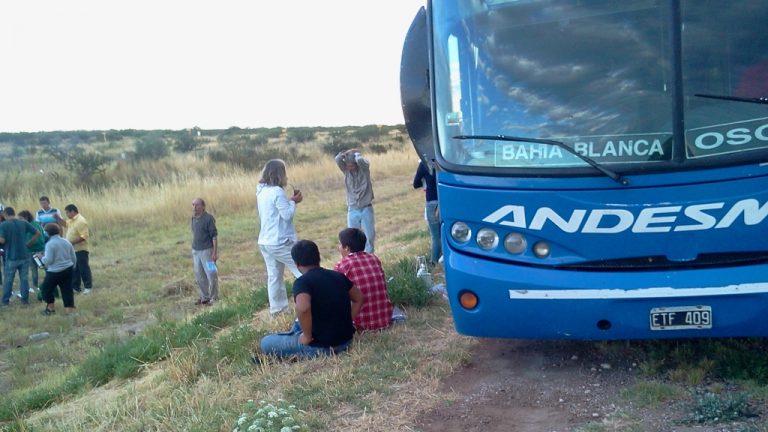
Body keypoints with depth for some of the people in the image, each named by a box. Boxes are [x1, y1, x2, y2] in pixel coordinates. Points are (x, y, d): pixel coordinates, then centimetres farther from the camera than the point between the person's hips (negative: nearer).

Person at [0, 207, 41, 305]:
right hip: (24, 256, 3)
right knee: (24, 279, 10)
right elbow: (37, 233, 1)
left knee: (8, 280, 10)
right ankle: (25, 299, 13)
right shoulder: (24, 223, 2)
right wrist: (29, 243, 7)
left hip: (11, 257, -3)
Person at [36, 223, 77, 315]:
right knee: (67, 290, 9)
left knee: (46, 288, 15)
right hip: (68, 270, 6)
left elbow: (48, 260, -16)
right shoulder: (66, 242, 8)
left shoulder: (50, 244, -13)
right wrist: (72, 268, 25)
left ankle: (51, 308, 20)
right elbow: (74, 258, 11)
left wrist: (41, 257, 3)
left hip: (55, 272, -6)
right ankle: (70, 309, 6)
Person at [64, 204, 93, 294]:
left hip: (81, 250, -9)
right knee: (74, 270, 14)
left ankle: (88, 287, 10)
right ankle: (75, 287, 23)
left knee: (84, 269, 0)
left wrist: (72, 242, -27)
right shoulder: (71, 220, 9)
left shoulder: (81, 221, -19)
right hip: (73, 250, 9)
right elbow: (66, 224, 32)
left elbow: (84, 236, -25)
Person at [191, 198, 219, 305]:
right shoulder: (194, 218, 9)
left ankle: (213, 298, 12)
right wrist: (193, 251, 18)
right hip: (196, 251, 8)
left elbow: (214, 236, -13)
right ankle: (204, 297, 28)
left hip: (207, 250, -8)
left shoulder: (208, 218, -13)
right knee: (199, 276, 15)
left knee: (211, 275, 0)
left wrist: (215, 252, -16)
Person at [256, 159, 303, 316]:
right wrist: (293, 202, -2)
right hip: (280, 242, -9)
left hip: (265, 241, 9)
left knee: (274, 276, 12)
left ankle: (277, 310, 15)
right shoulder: (277, 192, -17)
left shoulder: (261, 191, 10)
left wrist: (290, 201, 9)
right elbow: (287, 214, -17)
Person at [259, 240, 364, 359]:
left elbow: (303, 308, -37)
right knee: (298, 325, 34)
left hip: (321, 345, -6)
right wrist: (345, 324, 14)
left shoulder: (302, 282, -17)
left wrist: (307, 336, -22)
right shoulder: (338, 276, 4)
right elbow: (359, 298, 15)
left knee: (266, 343, 11)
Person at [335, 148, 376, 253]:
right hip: (352, 210, 1)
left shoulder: (364, 168, -6)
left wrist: (356, 154, -9)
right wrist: (346, 153, -7)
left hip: (366, 209, -1)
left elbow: (361, 160, -28)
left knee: (369, 236, 6)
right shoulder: (346, 170, -1)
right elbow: (338, 159, -19)